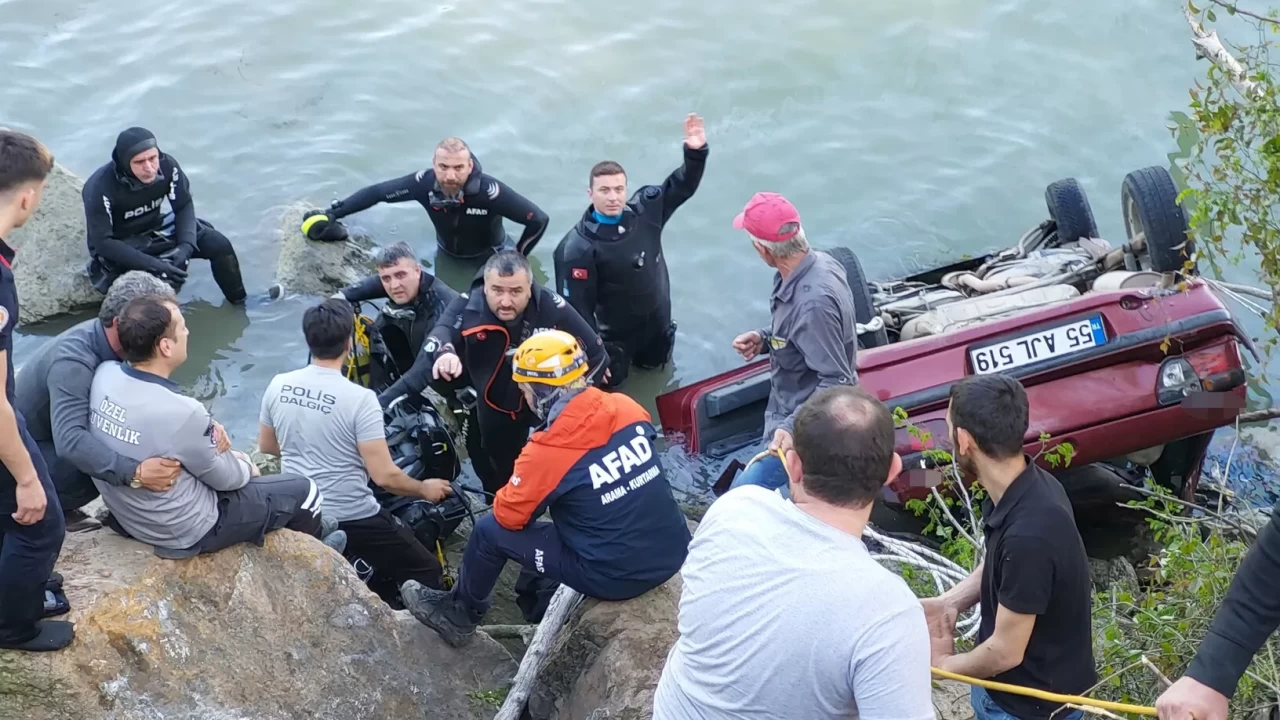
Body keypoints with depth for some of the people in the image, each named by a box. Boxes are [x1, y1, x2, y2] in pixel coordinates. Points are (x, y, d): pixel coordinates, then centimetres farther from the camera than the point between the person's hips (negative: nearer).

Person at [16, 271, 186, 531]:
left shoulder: (111, 341, -10)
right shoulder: (73, 361, -34)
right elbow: (70, 439, -47)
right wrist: (135, 473, -55)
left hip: (54, 438, 9)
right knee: (107, 467, -28)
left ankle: (59, 508, 6)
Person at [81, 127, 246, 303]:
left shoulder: (167, 165, -20)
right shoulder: (100, 188, -31)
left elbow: (184, 206, -7)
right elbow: (102, 242, -27)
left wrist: (186, 244, -26)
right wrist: (153, 264, -35)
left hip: (154, 229, 5)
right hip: (117, 248, -5)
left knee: (218, 244, -8)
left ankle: (240, 303, 13)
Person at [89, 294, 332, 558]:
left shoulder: (104, 374, -14)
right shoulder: (180, 412, -35)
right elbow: (226, 477, -16)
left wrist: (209, 430, 10)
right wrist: (247, 469, 6)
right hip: (184, 531, -7)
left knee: (230, 461, 30)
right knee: (304, 491, 7)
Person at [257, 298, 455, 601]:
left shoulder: (278, 386, -5)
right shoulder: (359, 399, -22)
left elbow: (267, 446, 12)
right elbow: (384, 476, -21)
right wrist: (424, 489, -2)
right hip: (353, 520, -6)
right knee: (427, 574, 7)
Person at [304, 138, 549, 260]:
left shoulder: (489, 190, -41)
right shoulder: (424, 183, -31)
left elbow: (539, 219, -36)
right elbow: (376, 193, -17)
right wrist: (331, 214, -18)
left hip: (489, 260, -3)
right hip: (447, 255, 3)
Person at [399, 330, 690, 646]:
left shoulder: (548, 449, -20)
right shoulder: (628, 408, -5)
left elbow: (508, 515, -5)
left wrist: (515, 494, 16)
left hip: (617, 576, -6)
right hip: (675, 552, 6)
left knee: (489, 531, 9)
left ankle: (458, 616, 34)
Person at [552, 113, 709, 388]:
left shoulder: (646, 209, -16)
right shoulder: (579, 247, -30)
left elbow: (683, 185, -5)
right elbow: (576, 306, -27)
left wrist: (696, 151, -24)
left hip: (658, 322, 5)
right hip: (615, 334, -5)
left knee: (653, 363, 27)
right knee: (609, 379, 13)